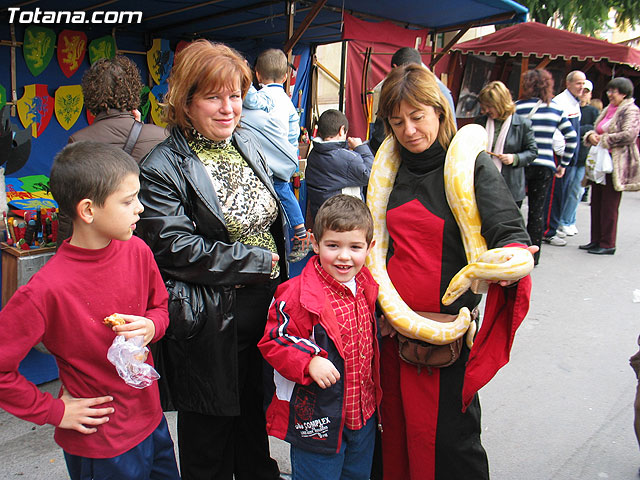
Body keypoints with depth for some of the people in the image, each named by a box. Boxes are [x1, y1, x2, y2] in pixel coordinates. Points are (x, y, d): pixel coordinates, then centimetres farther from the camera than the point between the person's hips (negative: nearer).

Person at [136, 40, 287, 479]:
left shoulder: (248, 144, 7)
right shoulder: (163, 169, -15)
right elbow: (176, 249, -23)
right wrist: (259, 262, -19)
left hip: (266, 307, 6)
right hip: (210, 321, -6)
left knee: (257, 414, 25)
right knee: (210, 430, 14)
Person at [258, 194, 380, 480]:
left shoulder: (367, 286, 2)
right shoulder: (297, 294, -22)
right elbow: (273, 342, -19)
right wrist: (309, 362, -30)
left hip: (363, 414, 7)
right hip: (317, 419, -7)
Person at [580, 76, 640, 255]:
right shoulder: (607, 110, 18)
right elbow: (596, 130, 23)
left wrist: (605, 140, -13)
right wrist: (591, 135, 0)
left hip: (617, 164, -8)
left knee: (609, 206, -5)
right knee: (596, 203, 10)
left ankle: (608, 244, 3)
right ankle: (596, 241, 18)